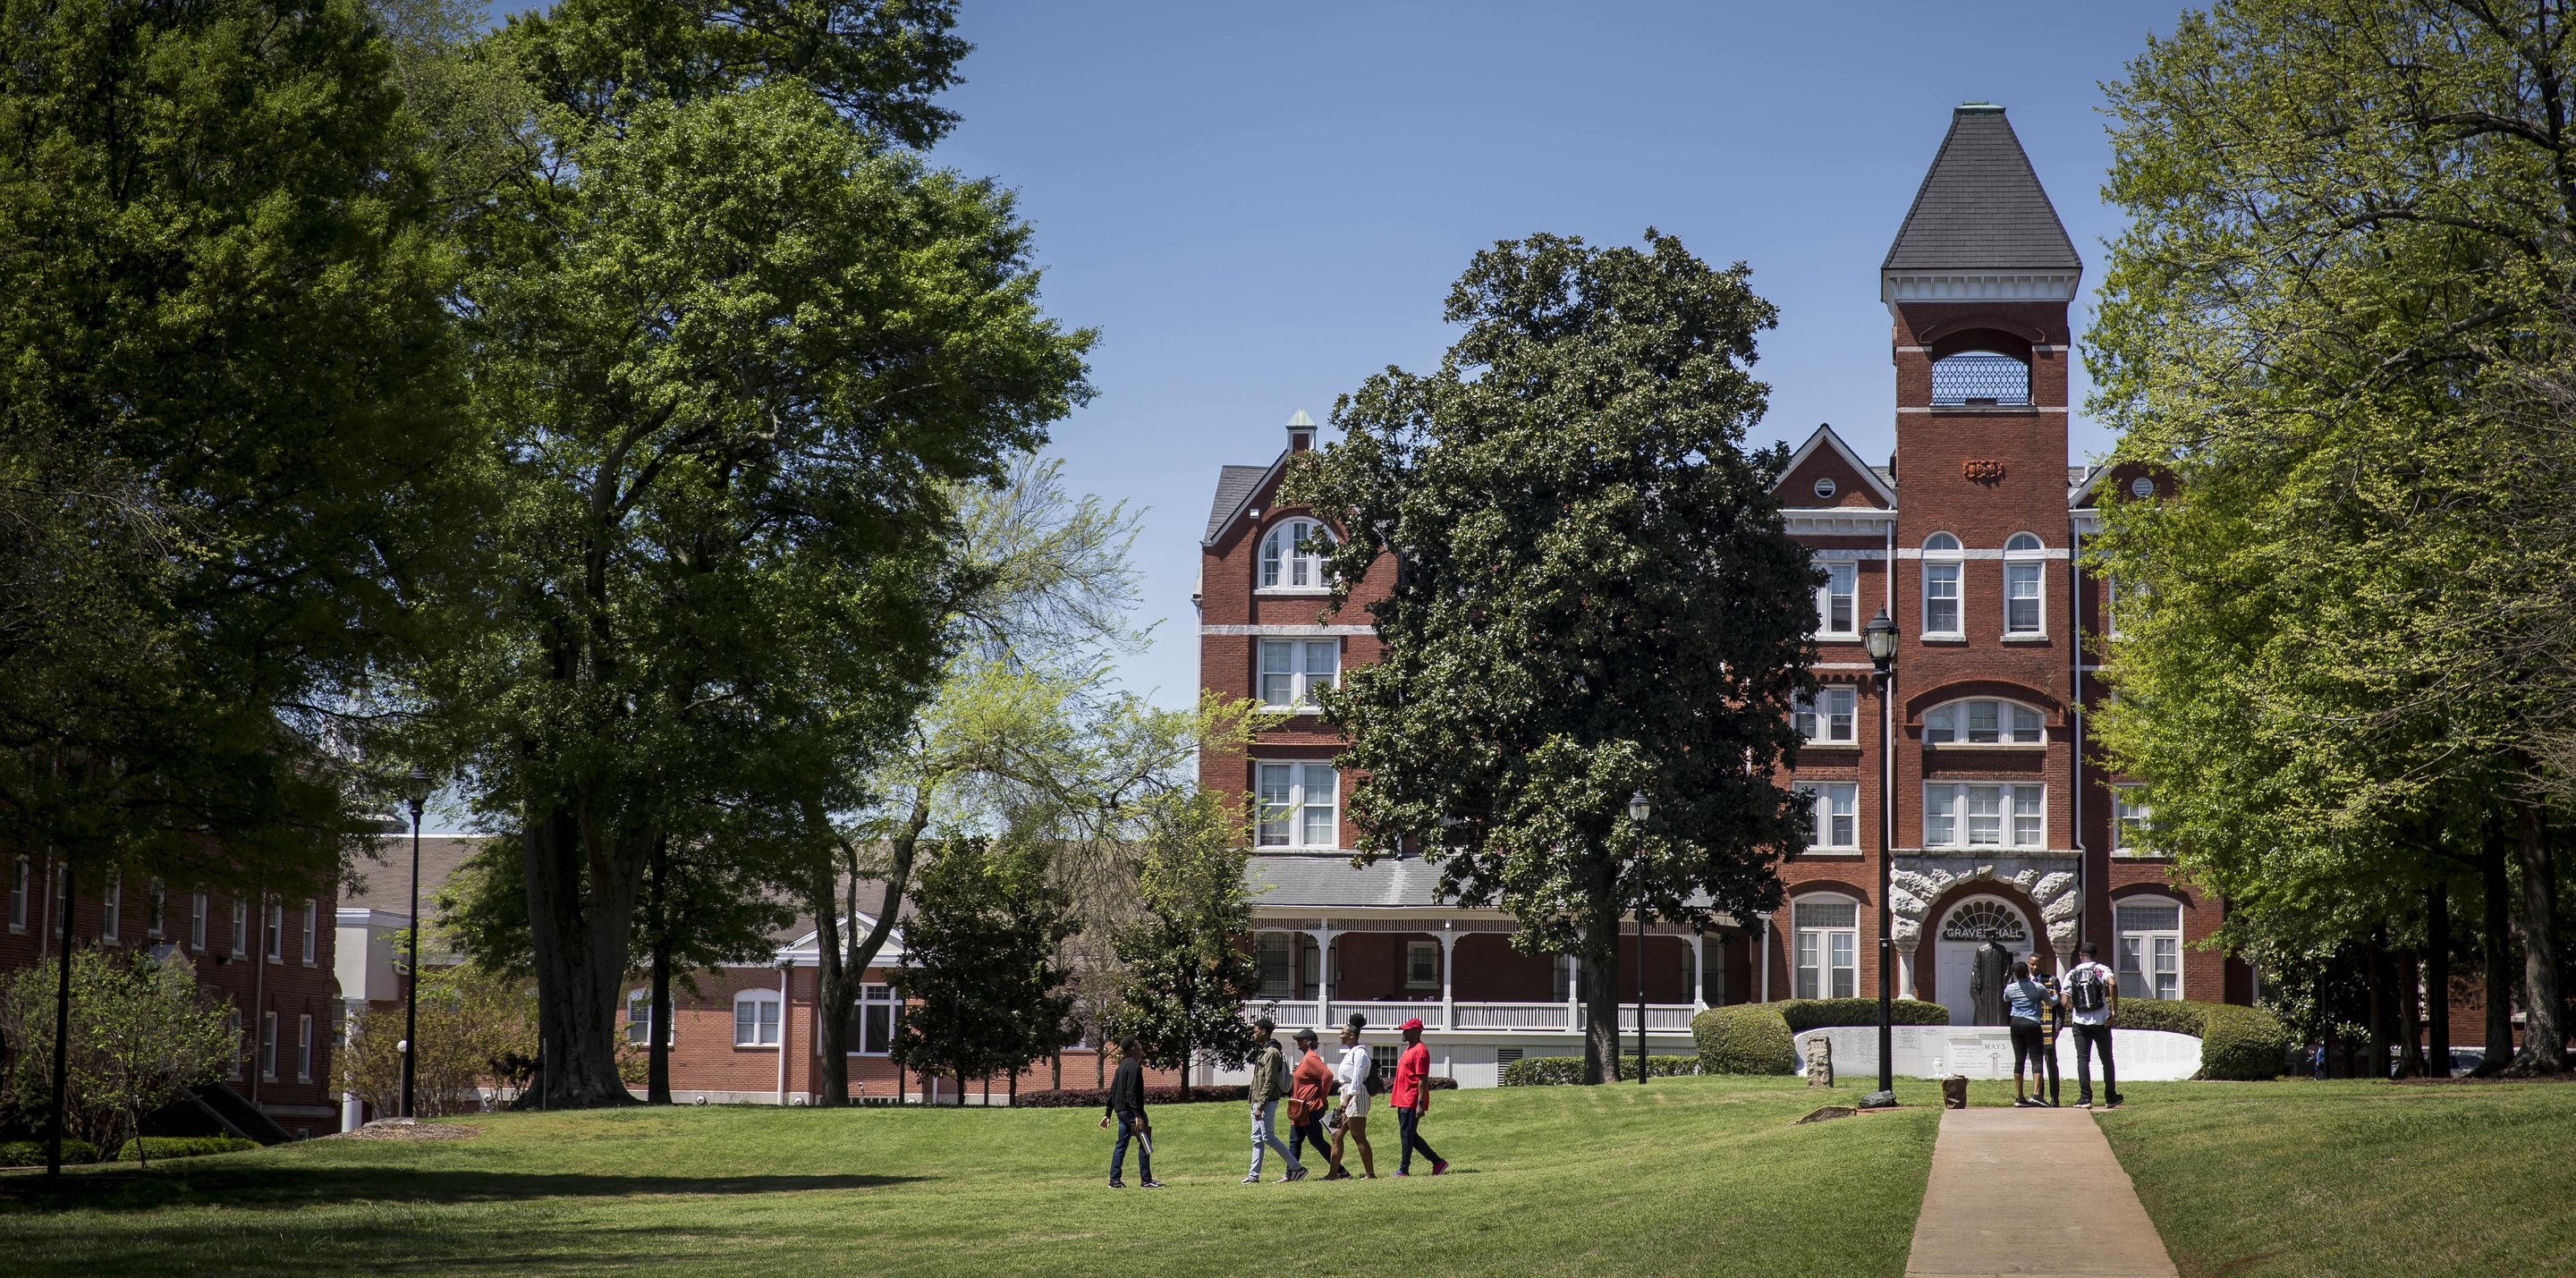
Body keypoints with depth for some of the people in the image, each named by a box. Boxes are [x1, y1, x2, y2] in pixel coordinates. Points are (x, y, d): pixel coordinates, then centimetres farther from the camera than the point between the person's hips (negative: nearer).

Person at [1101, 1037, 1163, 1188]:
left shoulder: (1122, 1066, 15)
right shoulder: (1134, 1066, -14)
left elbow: (1112, 1091, 19)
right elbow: (1131, 1093, -21)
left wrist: (1108, 1114, 23)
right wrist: (1138, 1115, -24)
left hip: (1121, 1111, 9)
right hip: (1131, 1111, -9)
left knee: (1121, 1144, 10)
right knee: (1144, 1144, -3)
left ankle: (1114, 1180, 8)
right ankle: (1147, 1180, -3)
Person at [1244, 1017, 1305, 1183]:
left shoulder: (1272, 1052, -14)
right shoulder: (1262, 1052, 17)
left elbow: (1269, 1082, -19)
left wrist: (1260, 1106, -22)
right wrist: (1255, 1104, 17)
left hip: (1267, 1102, -10)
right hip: (1258, 1102, 10)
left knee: (1268, 1137, -10)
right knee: (1257, 1139, 9)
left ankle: (1297, 1168, -6)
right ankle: (1254, 1175, 10)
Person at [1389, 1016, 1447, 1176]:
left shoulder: (1420, 1051, -14)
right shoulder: (1408, 1049, 17)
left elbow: (1423, 1079, -19)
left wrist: (1420, 1104, -23)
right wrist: (1395, 1092, 23)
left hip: (1412, 1102, -11)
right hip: (1403, 1101, 11)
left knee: (1408, 1134, -5)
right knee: (1409, 1135, 12)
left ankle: (1404, 1169, 1)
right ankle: (1438, 1162, 17)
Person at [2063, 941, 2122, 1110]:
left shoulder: (2072, 974, 4)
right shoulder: (2101, 969, -2)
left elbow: (2065, 1002, -3)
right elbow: (2112, 984, -23)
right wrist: (2114, 1009, -15)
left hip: (2081, 1023, 1)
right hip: (2101, 1021, -1)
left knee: (2082, 1059, 3)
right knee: (2106, 1060, 10)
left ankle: (2085, 1097, -7)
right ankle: (2110, 1098, 15)